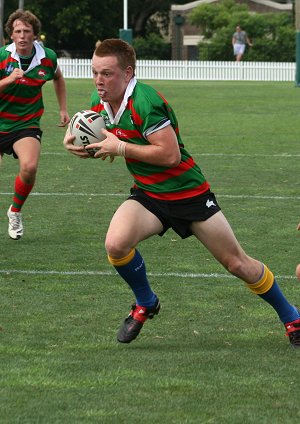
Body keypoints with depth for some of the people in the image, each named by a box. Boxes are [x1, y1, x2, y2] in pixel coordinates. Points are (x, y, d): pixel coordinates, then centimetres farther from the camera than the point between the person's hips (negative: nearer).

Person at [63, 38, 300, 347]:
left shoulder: (145, 102, -27)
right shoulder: (100, 101, -3)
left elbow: (170, 154, -29)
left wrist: (119, 148, -25)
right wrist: (73, 139, -3)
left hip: (189, 193, -6)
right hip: (147, 195, 6)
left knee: (238, 264, 2)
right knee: (116, 244, -24)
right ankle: (145, 304, 4)